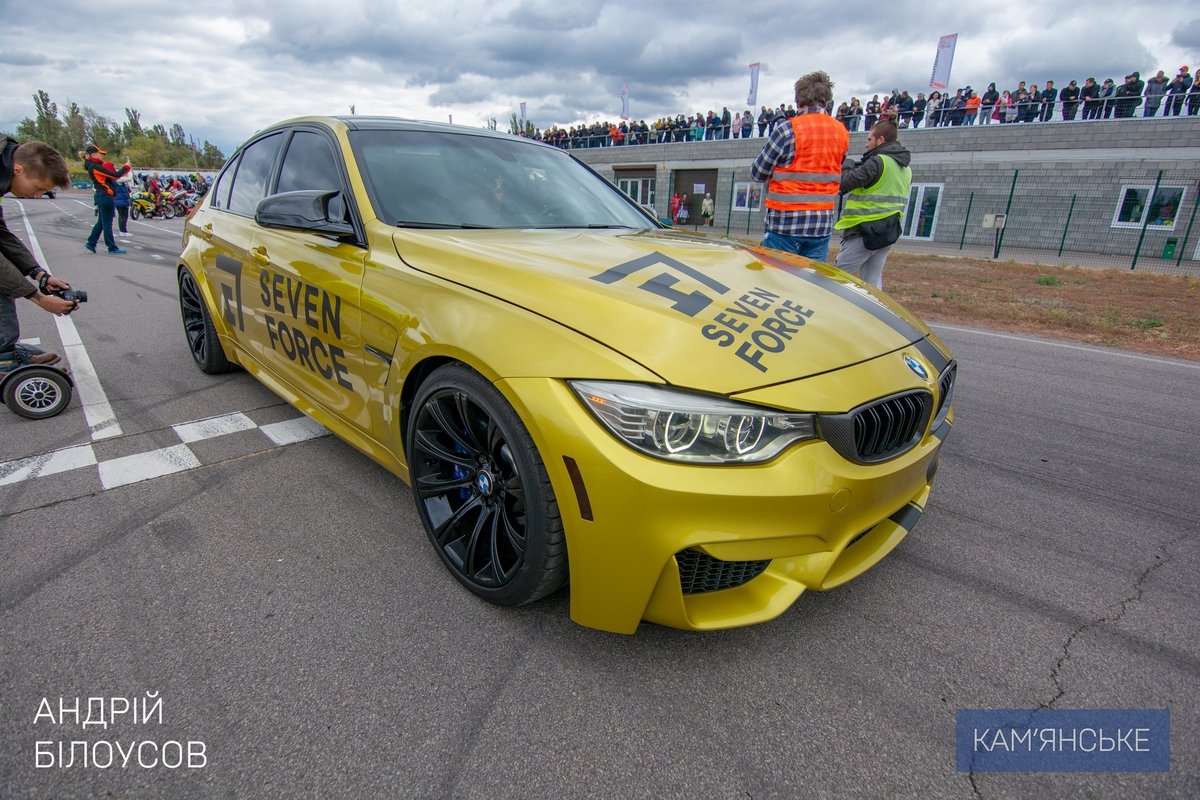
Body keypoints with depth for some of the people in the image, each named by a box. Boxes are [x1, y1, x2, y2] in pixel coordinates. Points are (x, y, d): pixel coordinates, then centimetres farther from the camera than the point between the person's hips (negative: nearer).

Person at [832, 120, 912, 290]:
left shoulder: (878, 161, -13)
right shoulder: (906, 168, 17)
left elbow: (845, 183, -16)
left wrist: (847, 166, 6)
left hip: (867, 229, -9)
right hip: (890, 230, 9)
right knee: (873, 280, 12)